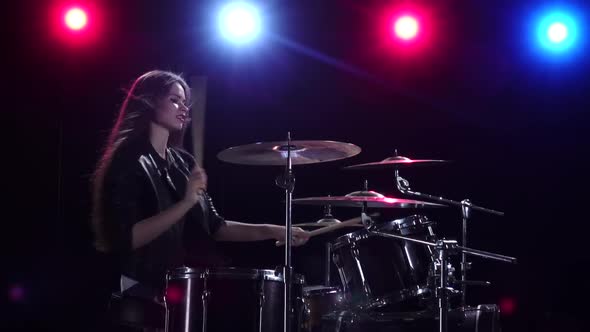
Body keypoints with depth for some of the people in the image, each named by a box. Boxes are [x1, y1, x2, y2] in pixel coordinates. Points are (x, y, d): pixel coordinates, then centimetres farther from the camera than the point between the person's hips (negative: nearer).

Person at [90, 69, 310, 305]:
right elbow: (127, 238, -20)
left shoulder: (183, 162, 14)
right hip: (144, 290, -8)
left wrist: (270, 231, 4)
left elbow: (213, 226, 15)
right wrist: (185, 203, -26)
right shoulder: (129, 161, -9)